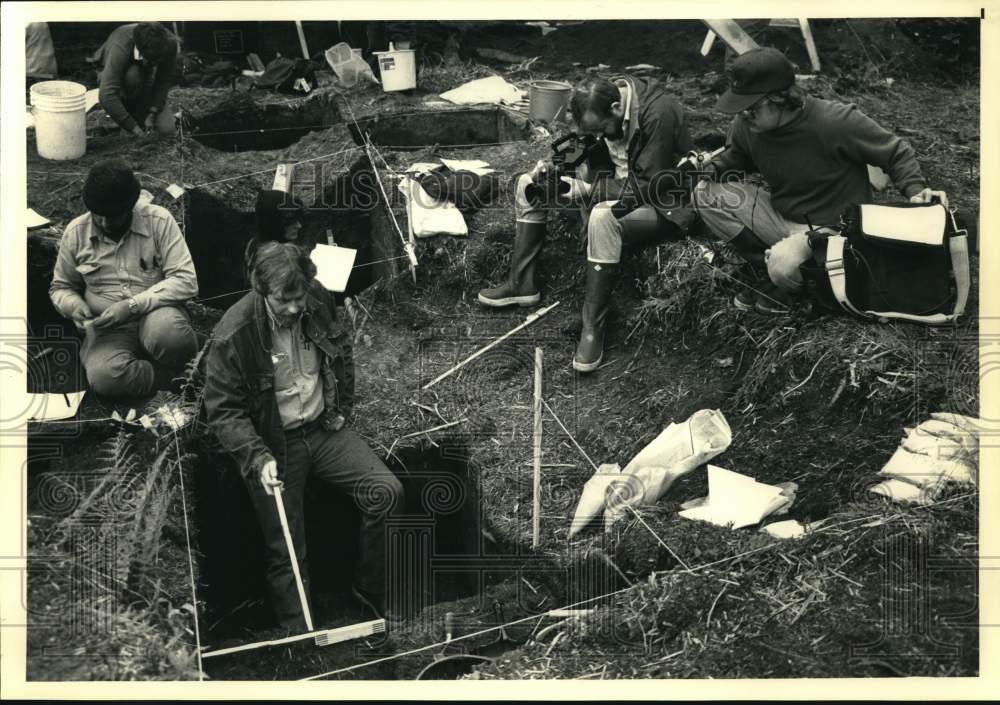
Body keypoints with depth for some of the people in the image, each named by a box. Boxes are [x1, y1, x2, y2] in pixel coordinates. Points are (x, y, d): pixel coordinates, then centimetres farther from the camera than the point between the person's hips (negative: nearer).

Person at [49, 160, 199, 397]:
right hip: (108, 328, 2)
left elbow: (186, 281, -11)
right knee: (103, 377, -34)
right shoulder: (75, 233, 3)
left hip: (156, 314, -2)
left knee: (166, 332, -41)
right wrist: (75, 306, -8)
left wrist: (133, 305, -21)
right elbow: (60, 288, 17)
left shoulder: (159, 221, -6)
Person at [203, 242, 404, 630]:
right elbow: (222, 410, -15)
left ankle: (370, 587, 9)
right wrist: (259, 458, -26)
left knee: (387, 492, -12)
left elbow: (342, 353, 14)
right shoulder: (234, 335, -22)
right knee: (287, 554, -3)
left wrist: (342, 408, 9)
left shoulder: (319, 300, -8)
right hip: (272, 445, -4)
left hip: (324, 428, 4)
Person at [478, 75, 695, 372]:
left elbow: (647, 188, -28)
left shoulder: (658, 112, -29)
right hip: (618, 185, 9)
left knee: (602, 216, -40)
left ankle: (593, 327, -32)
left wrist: (587, 189, -29)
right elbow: (590, 156, 9)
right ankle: (520, 283, 2)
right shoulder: (602, 107, -6)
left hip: (662, 205, -9)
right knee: (527, 184, 2)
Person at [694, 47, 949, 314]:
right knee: (707, 194, -12)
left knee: (783, 265, -37)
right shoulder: (747, 124, -9)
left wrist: (916, 190, -30)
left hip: (831, 226, -6)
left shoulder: (837, 122, -26)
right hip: (779, 211, 6)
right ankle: (769, 264, -5)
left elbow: (897, 152, -13)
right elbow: (737, 156, 16)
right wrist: (712, 168, -5)